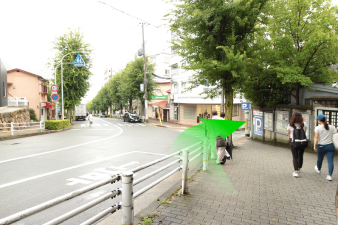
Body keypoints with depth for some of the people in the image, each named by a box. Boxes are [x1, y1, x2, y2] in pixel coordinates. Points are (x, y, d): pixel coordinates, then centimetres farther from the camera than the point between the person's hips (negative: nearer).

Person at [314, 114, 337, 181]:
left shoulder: (317, 128, -6)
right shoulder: (332, 127, 2)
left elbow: (316, 137, -11)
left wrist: (314, 146, -9)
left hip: (321, 146, -1)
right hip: (330, 146, 1)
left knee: (320, 158, 19)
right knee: (330, 161, -1)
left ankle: (318, 169, 44)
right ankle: (329, 175, -9)